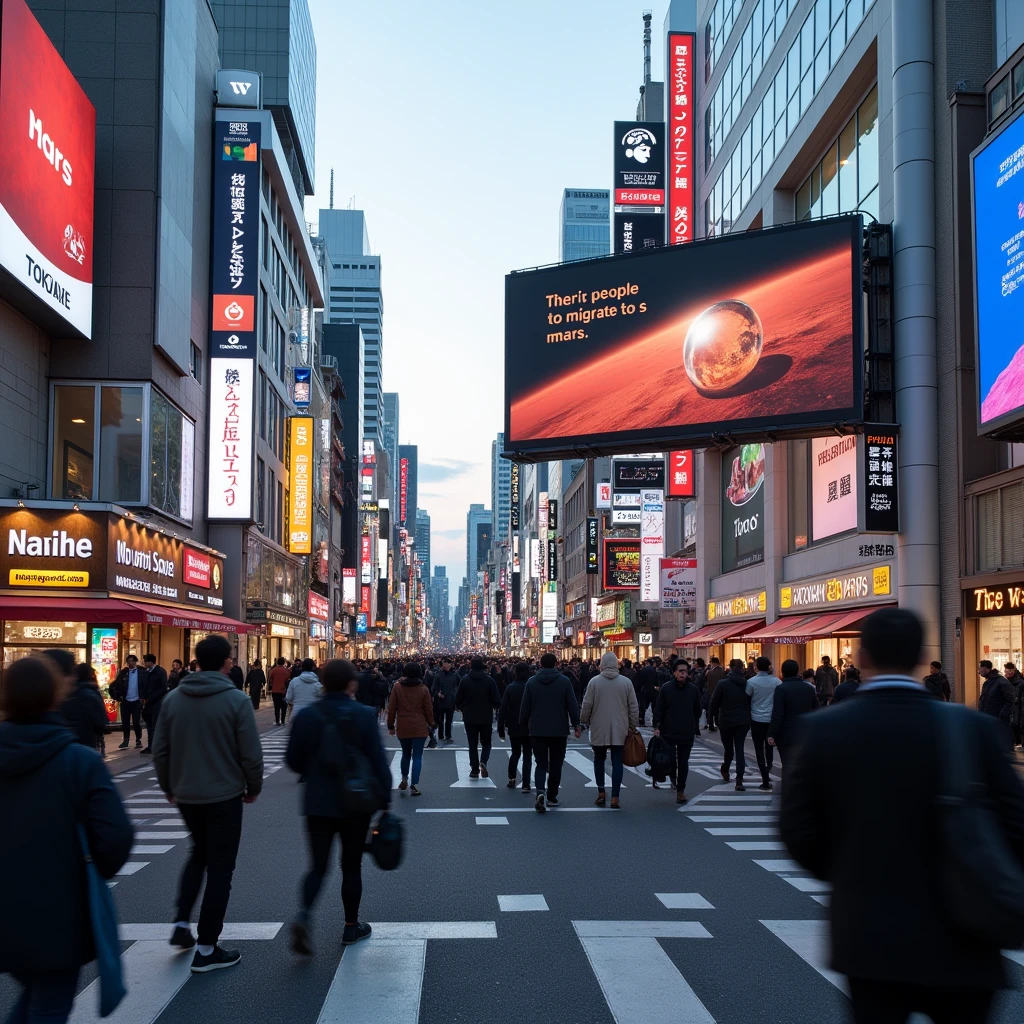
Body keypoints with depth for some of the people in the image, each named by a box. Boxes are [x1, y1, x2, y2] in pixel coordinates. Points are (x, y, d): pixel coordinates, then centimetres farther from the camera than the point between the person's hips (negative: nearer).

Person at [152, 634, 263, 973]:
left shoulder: (173, 698, -2)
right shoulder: (235, 699, -14)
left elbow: (160, 750, 3)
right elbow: (251, 753, -13)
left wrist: (168, 787, 17)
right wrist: (253, 788, 4)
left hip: (185, 794, 5)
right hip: (224, 796, -5)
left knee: (199, 852, 27)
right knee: (220, 867, 6)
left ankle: (181, 924, 18)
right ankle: (207, 950, 9)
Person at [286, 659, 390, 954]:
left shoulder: (305, 715, -5)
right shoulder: (365, 715, -11)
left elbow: (293, 761, 2)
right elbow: (378, 762, -9)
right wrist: (384, 800, 0)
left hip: (318, 803, 2)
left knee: (318, 865, 8)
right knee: (351, 865, 13)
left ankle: (303, 914, -16)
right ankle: (351, 926, 23)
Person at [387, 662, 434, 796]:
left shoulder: (397, 687, -1)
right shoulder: (423, 689, -2)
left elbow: (391, 708, 1)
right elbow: (428, 709, 0)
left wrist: (390, 725, 9)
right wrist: (431, 725, 13)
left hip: (403, 727, 2)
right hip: (420, 728, -2)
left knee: (406, 753, 21)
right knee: (417, 756, 0)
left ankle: (404, 779, 25)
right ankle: (415, 785, -5)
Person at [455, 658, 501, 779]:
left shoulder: (465, 680, -3)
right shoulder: (489, 680, -6)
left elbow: (458, 699, -2)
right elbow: (496, 700, -7)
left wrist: (462, 709, 17)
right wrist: (495, 707, 15)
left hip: (469, 717, 1)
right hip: (486, 717, -1)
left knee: (472, 744, 9)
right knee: (486, 743, 12)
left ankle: (475, 769, 6)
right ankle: (483, 762, -12)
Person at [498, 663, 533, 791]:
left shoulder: (510, 688, -5)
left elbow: (503, 709, -6)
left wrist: (501, 728, -1)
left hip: (514, 727, 1)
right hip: (529, 727, -1)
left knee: (515, 753, 19)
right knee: (527, 755, 4)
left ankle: (511, 778, 10)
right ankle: (526, 785, -1)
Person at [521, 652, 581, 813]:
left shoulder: (531, 682, -1)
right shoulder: (564, 681, -4)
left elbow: (525, 707, 2)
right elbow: (573, 705, -4)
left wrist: (523, 724, 14)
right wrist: (576, 725, 3)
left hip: (537, 731, 1)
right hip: (559, 731, 0)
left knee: (541, 764, 4)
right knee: (556, 764, 12)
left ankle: (540, 791, -20)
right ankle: (552, 797, 18)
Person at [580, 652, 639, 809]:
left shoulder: (594, 682, -6)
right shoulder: (626, 682, -2)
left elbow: (587, 705, -4)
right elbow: (634, 707, 2)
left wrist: (583, 721, 12)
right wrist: (633, 725, 13)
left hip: (599, 730, -1)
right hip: (619, 730, 1)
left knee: (599, 759, 16)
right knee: (617, 762, 3)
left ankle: (601, 793, 13)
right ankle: (615, 798, 0)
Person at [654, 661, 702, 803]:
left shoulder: (693, 689, 1)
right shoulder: (666, 688, -4)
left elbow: (697, 711, 11)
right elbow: (658, 709, -3)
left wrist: (695, 727, 13)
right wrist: (657, 726, -12)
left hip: (687, 733, 1)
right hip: (668, 732, -1)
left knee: (683, 763, 5)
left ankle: (680, 790, 12)